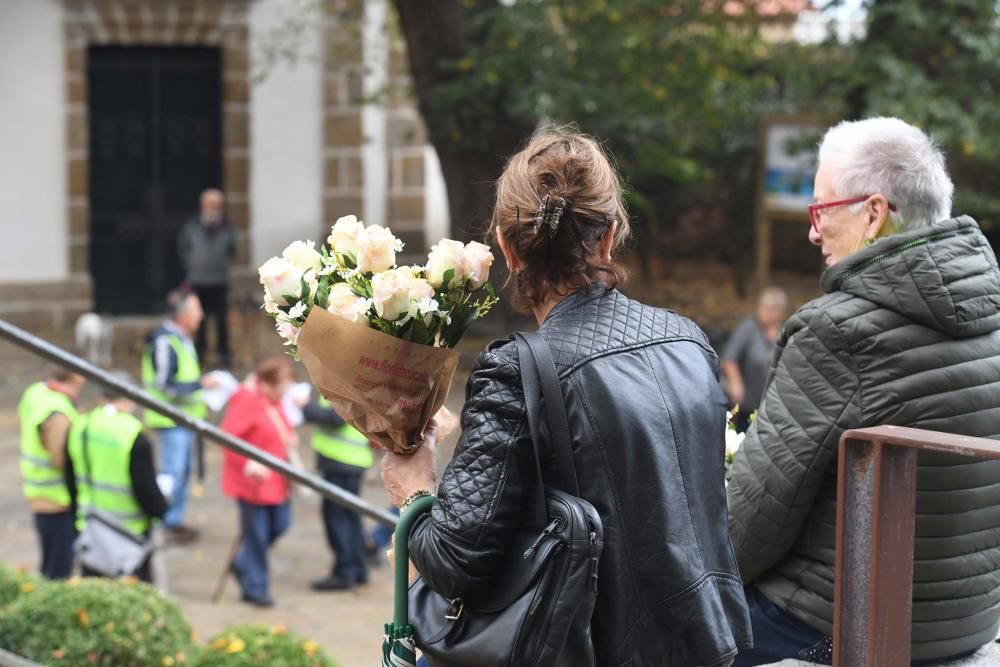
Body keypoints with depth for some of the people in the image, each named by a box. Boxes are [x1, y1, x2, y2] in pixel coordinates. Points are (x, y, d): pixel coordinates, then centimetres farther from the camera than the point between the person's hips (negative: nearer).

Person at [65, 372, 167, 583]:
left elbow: (71, 480, 9)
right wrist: (161, 510, 2)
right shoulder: (135, 438, -20)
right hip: (130, 533, -5)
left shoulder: (79, 428, -1)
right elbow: (146, 489, -17)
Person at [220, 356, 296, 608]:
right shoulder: (245, 401, -20)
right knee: (256, 533, 0)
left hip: (275, 480, 9)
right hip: (252, 480, -9)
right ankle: (254, 588, 12)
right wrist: (248, 464, -32)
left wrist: (288, 438, 7)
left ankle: (242, 564, 33)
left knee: (280, 523, 14)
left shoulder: (273, 400, 8)